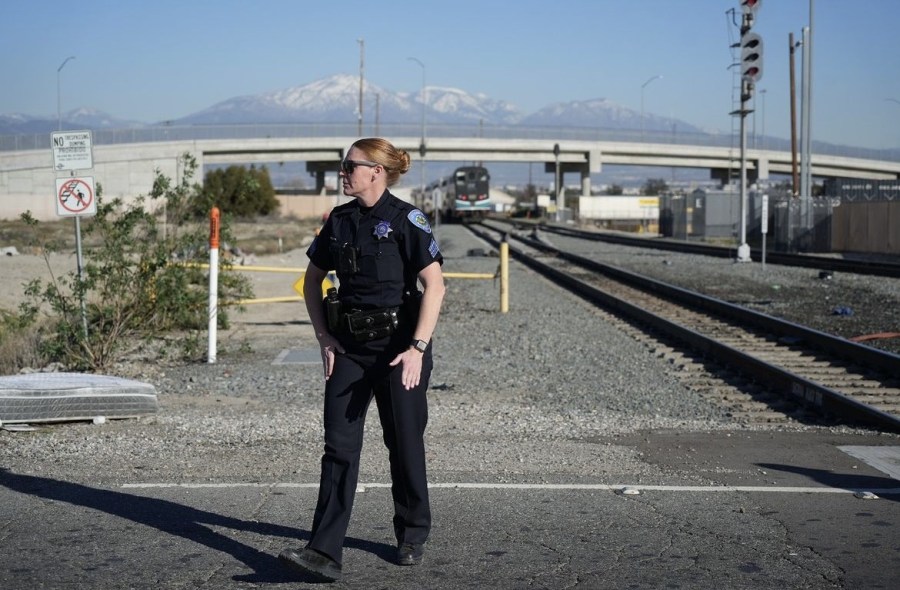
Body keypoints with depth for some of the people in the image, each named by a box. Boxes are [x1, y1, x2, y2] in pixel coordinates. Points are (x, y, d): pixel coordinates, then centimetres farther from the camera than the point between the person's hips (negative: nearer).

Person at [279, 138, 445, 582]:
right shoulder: (339, 220, 7)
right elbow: (313, 280, 16)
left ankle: (413, 538, 27)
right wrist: (324, 337, 5)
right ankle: (325, 553, -5)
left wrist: (418, 349, -21)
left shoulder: (406, 220, -10)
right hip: (348, 347, 5)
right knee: (339, 447, -2)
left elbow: (434, 286, -15)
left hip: (397, 345, -5)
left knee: (404, 445, 7)